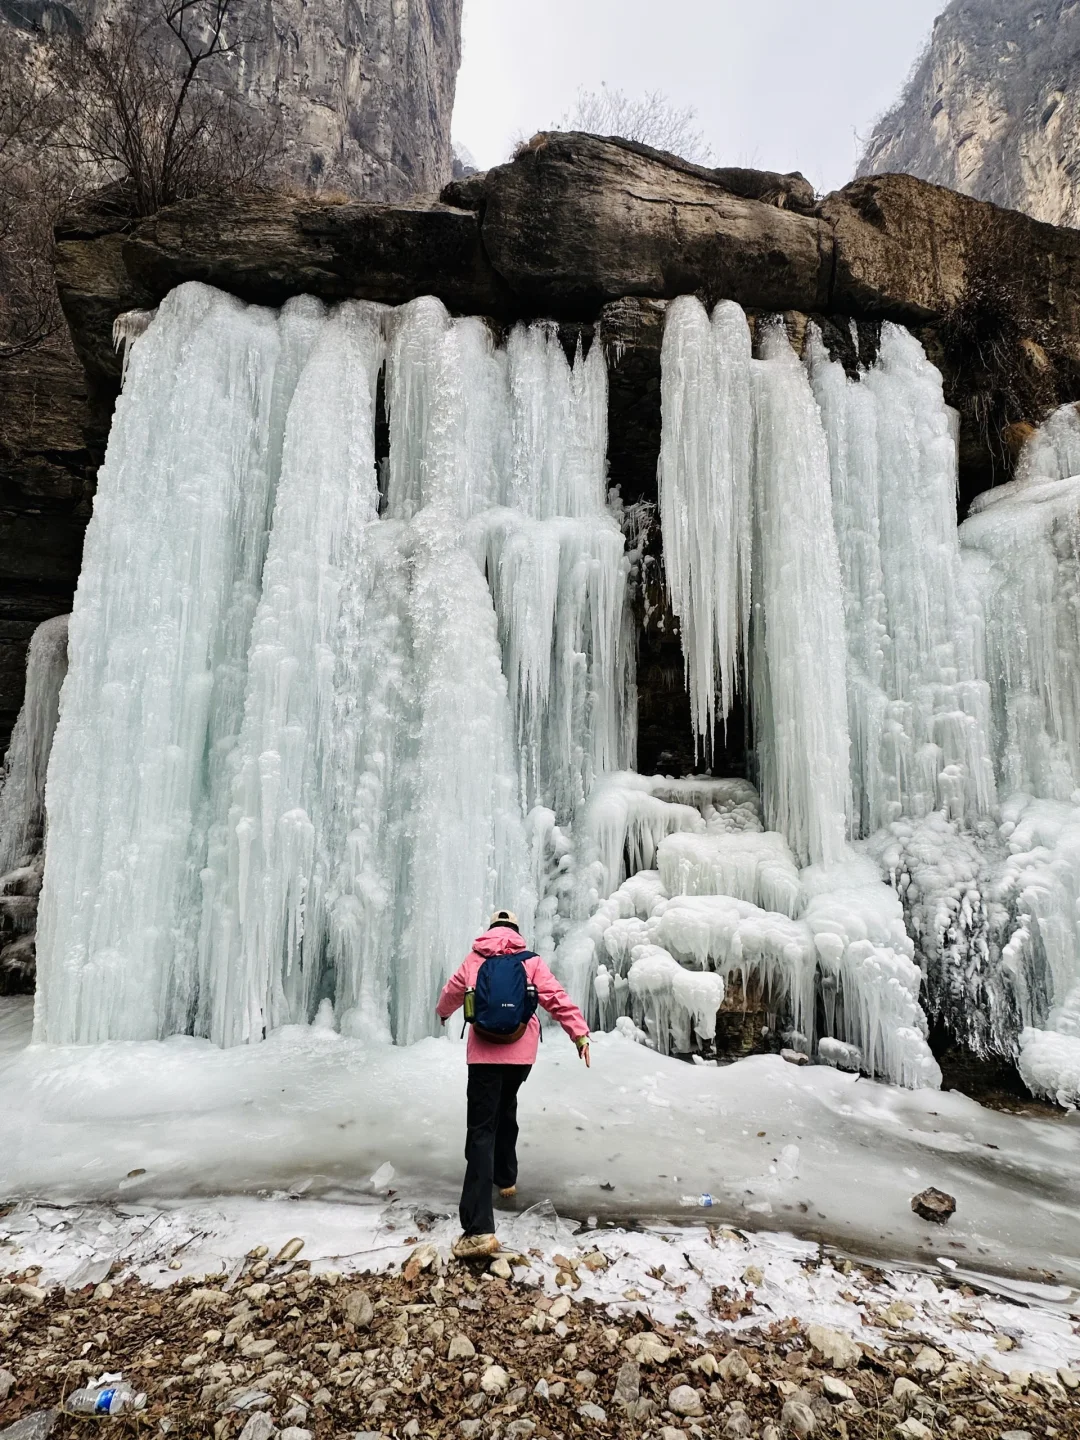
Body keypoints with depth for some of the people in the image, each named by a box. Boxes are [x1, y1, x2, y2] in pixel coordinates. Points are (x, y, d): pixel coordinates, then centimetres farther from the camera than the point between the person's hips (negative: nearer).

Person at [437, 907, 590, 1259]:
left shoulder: (473, 961, 5)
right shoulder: (531, 961, 2)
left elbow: (451, 994, 22)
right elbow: (556, 997, -10)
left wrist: (443, 1013, 43)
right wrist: (580, 1032, -10)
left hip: (484, 1054, -2)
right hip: (521, 1053, 2)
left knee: (481, 1131, -6)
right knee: (506, 1112, 29)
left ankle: (479, 1228, -15)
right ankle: (506, 1178, 43)